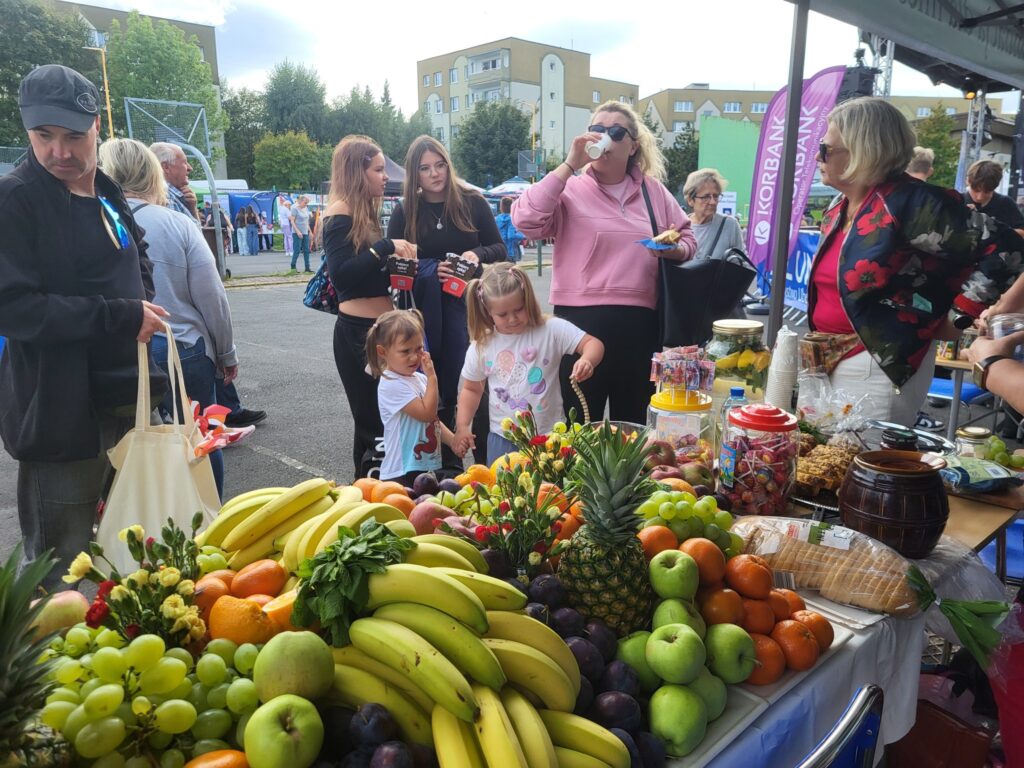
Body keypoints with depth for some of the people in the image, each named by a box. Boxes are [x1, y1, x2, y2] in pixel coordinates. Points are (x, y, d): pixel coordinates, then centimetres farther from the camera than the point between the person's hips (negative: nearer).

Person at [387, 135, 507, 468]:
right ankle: (447, 462, 20)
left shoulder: (472, 201, 0)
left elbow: (499, 249, 3)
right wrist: (430, 270, -16)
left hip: (471, 304, -1)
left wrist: (477, 254, -18)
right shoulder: (405, 211, 2)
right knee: (441, 388, 6)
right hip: (429, 310, 1)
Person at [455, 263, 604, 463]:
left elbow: (593, 344, -12)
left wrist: (587, 360, -34)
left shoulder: (552, 330, -9)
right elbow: (471, 389, 11)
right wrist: (463, 426, 2)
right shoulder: (481, 346, -1)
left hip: (548, 434, -2)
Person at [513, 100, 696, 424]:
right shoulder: (570, 190, -2)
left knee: (632, 421, 17)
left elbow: (687, 237, 20)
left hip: (640, 322, 4)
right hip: (582, 320, -4)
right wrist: (569, 165, -17)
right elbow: (525, 220, -18)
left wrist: (676, 249, -5)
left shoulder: (654, 191, 12)